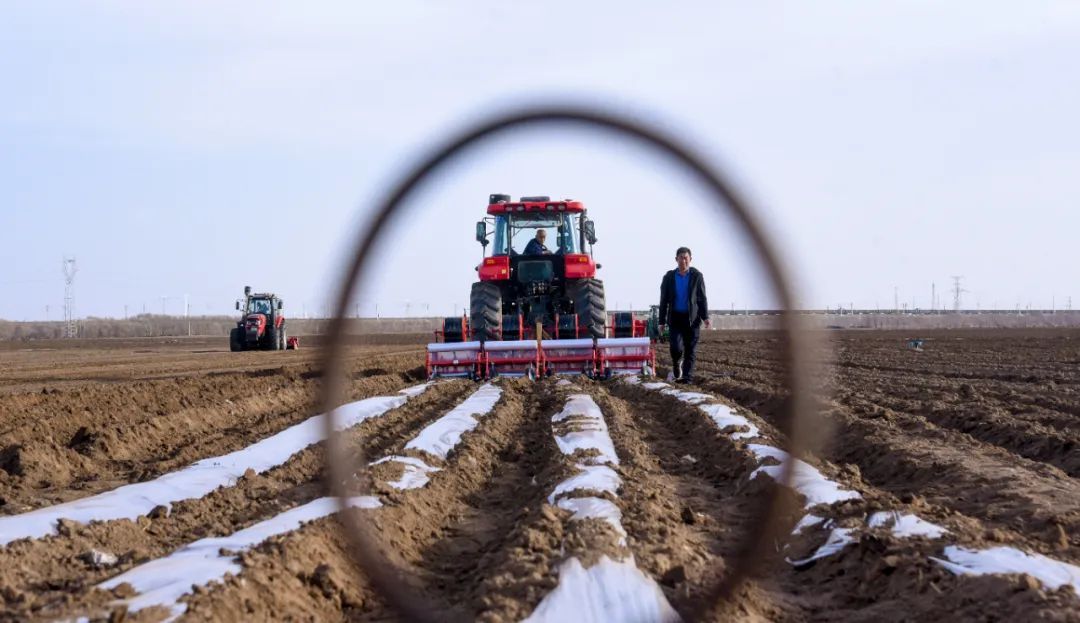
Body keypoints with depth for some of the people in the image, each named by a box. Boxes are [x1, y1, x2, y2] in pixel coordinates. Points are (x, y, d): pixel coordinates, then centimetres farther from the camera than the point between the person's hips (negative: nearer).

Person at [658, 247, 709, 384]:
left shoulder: (697, 276, 1)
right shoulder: (669, 277, 3)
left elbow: (702, 298, 1)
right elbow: (664, 300, 6)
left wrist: (705, 317, -10)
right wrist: (662, 321, 4)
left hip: (692, 318, 0)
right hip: (675, 318, 0)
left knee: (690, 350, -2)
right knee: (676, 348, -12)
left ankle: (687, 377, 2)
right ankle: (677, 364, 19)